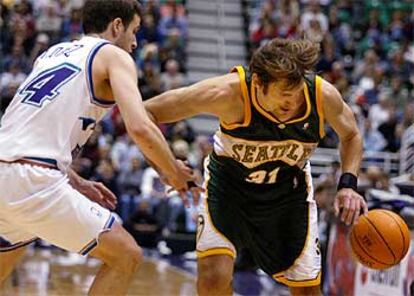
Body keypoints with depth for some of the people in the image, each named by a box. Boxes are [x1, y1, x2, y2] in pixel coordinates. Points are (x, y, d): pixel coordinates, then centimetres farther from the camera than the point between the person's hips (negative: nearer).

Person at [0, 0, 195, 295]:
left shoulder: (53, 52, 25)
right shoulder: (114, 56, 3)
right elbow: (140, 128, -12)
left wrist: (77, 183, 30)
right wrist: (174, 173, 4)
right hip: (32, 179, -8)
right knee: (126, 255, 2)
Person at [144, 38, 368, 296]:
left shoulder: (324, 95, -26)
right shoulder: (229, 93, -35)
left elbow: (351, 136, -1)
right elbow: (145, 113, -27)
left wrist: (348, 184, -18)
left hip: (289, 188, 3)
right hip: (228, 184, -2)